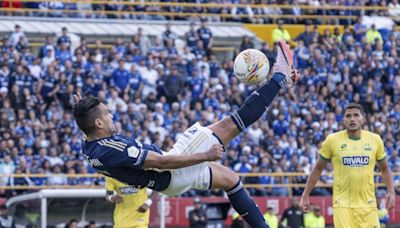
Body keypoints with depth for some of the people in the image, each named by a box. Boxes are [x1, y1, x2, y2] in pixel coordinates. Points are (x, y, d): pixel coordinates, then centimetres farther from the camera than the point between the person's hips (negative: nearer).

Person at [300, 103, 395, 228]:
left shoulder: (375, 139, 5)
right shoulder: (332, 140, -1)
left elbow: (384, 169, 17)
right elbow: (318, 169, 9)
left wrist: (391, 192, 4)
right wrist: (305, 195, 8)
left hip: (368, 205, 2)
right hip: (343, 204, -2)